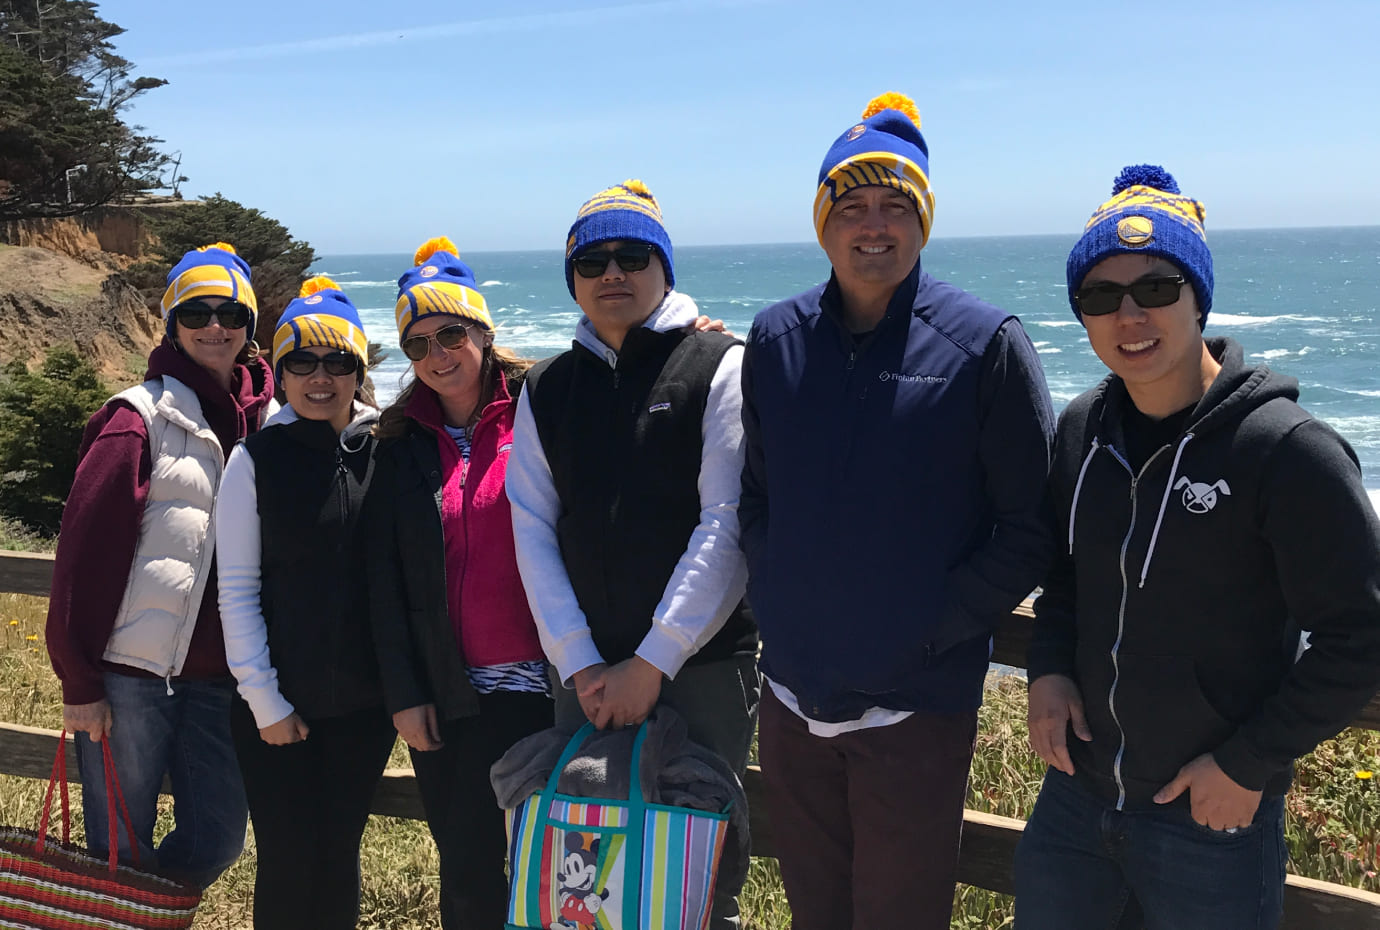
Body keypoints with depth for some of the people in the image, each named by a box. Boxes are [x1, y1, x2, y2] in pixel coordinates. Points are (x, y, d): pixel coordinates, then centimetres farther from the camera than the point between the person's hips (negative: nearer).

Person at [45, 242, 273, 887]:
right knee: (119, 853, 6)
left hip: (217, 675, 4)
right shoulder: (140, 415, -6)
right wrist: (79, 681, -10)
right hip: (131, 669, -4)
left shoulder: (269, 423, 8)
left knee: (216, 841, 9)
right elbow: (86, 547, -9)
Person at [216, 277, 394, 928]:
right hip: (279, 705, -1)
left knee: (339, 852, 13)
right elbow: (237, 591, -4)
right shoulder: (256, 458, -3)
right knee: (287, 861, 3)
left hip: (366, 701, 2)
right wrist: (264, 702, -7)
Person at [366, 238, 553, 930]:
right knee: (466, 869, 10)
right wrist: (403, 694, 2)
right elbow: (385, 581, 6)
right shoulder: (402, 446, 7)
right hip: (447, 696, 3)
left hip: (541, 683, -2)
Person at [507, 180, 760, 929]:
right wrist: (579, 663, -4)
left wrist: (654, 662, -13)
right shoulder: (546, 390, 11)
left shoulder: (719, 367, -3)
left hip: (702, 663, -3)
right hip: (587, 673, 4)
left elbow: (727, 524, -10)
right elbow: (534, 532, 5)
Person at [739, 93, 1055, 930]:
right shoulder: (776, 338, 4)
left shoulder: (985, 343, -8)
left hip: (918, 704, -4)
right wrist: (776, 598, 1)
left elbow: (1033, 527, -8)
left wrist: (937, 629, -13)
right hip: (793, 698, 4)